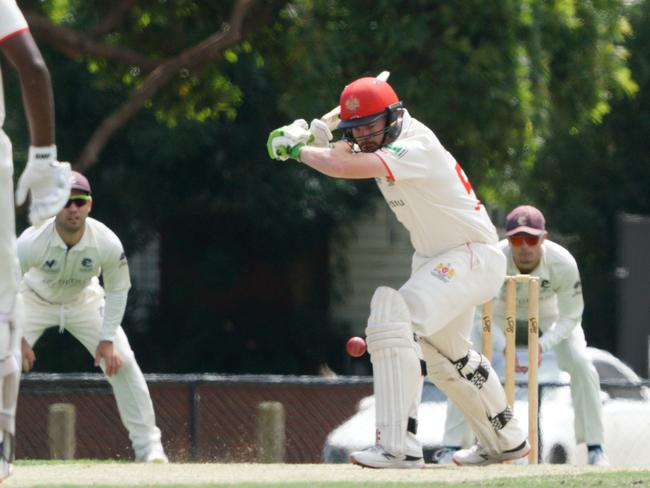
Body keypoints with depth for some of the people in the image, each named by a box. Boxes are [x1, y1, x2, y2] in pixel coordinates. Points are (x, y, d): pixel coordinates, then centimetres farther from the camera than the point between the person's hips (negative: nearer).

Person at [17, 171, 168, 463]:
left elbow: (117, 290, -12)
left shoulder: (108, 243, -29)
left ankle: (148, 444, 1)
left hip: (85, 302, 1)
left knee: (122, 362, -10)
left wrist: (107, 339, -16)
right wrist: (17, 337, -24)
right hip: (34, 300, -1)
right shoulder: (31, 242, -35)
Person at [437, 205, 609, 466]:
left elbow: (570, 317, -25)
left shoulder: (563, 263, -38)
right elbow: (482, 315, -25)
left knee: (580, 364, -14)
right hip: (501, 305, 0)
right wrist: (504, 347, -40)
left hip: (549, 306, 0)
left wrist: (542, 345, -40)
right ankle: (450, 447, -6)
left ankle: (595, 449, 0)